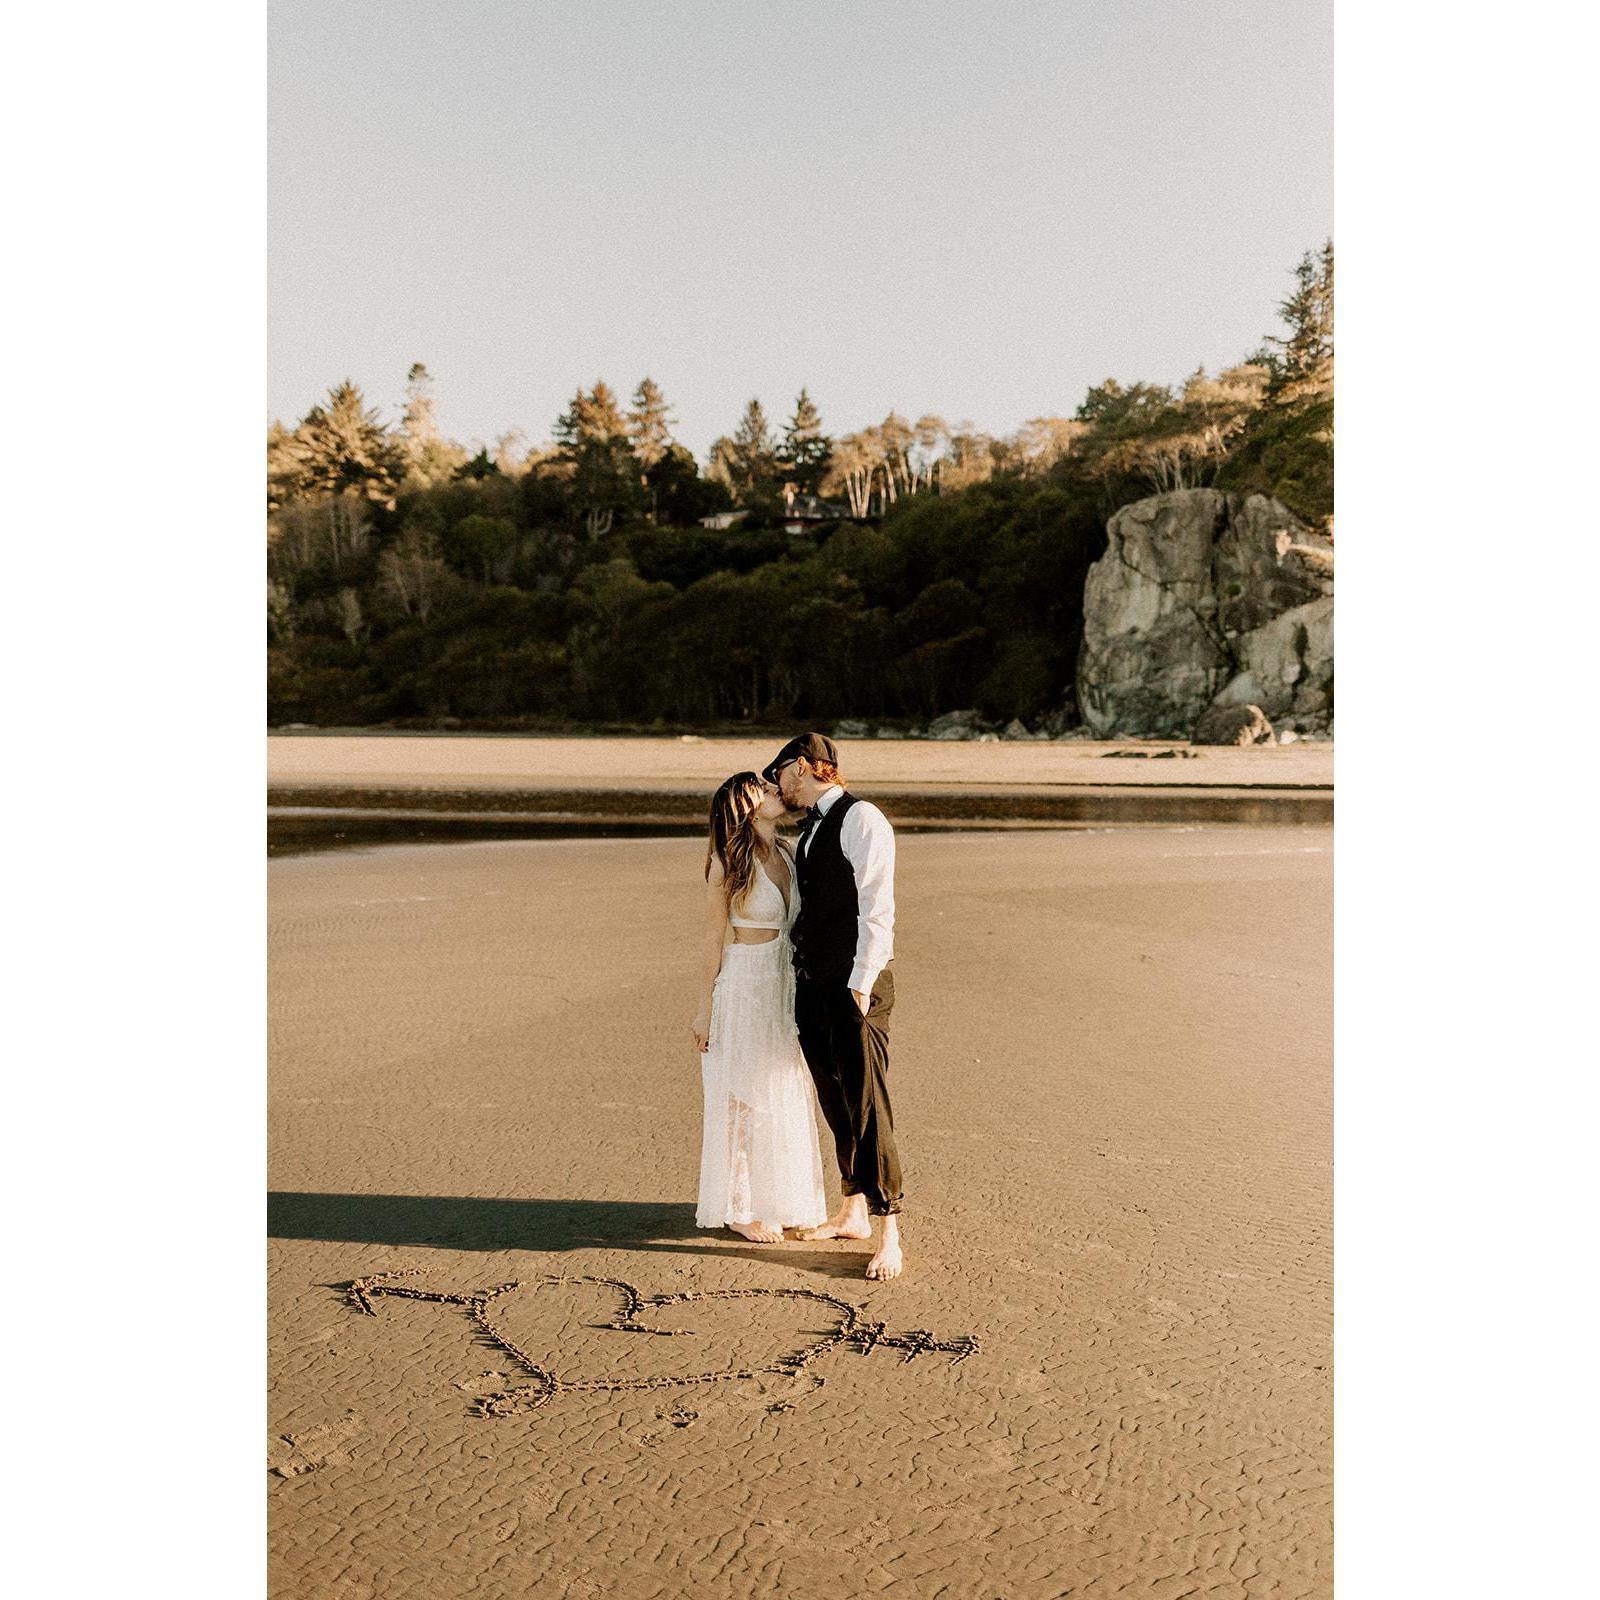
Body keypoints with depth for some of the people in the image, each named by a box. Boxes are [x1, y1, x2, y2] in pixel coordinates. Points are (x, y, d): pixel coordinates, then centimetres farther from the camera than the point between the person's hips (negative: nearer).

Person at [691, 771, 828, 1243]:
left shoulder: (785, 854, 5)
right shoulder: (730, 864, -15)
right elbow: (714, 942, -10)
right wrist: (705, 1009, -7)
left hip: (786, 985, 7)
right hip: (744, 986, -7)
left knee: (784, 1094, 15)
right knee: (743, 1098, 5)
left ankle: (776, 1198, 30)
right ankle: (738, 1208, 19)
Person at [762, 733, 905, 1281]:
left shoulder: (860, 818, -11)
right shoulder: (809, 829, 16)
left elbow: (876, 908, -16)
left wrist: (861, 985, -18)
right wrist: (799, 976, 13)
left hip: (853, 985, -8)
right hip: (812, 983, 9)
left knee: (867, 1107, -5)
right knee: (835, 1106, 15)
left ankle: (890, 1238, 4)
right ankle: (852, 1213, 29)